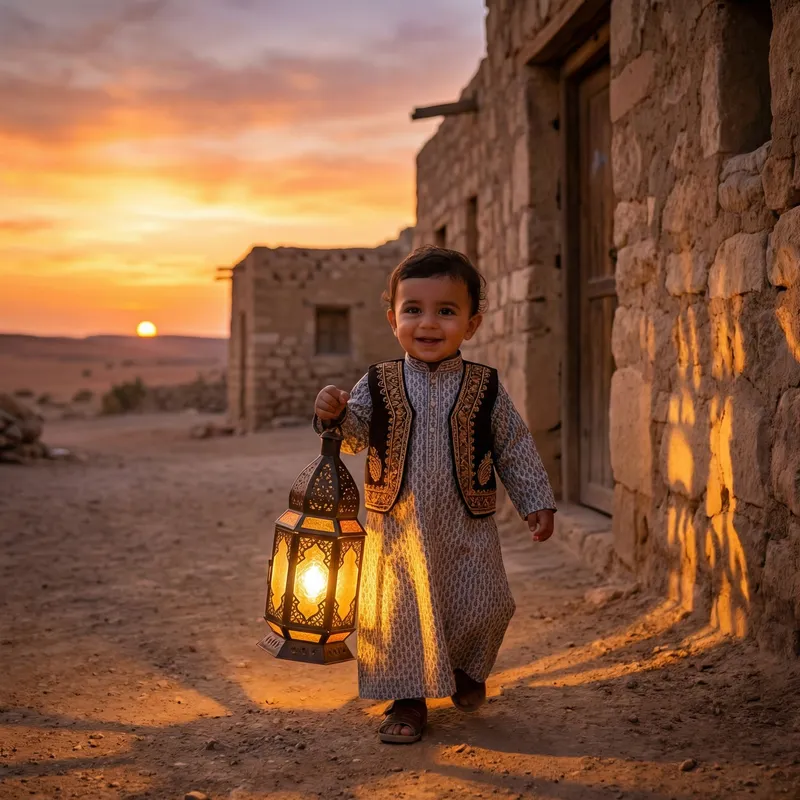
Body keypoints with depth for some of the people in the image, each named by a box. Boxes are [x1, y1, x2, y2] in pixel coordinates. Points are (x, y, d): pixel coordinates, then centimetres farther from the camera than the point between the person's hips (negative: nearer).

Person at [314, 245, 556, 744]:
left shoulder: (485, 388, -2)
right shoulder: (378, 384, -2)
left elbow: (516, 449, 4)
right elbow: (354, 436, -5)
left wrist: (537, 502, 2)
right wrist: (335, 414, -25)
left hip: (467, 531, 0)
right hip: (397, 530, 0)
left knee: (481, 610, 6)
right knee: (397, 615, 4)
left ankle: (466, 671, 37)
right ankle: (408, 700, 23)